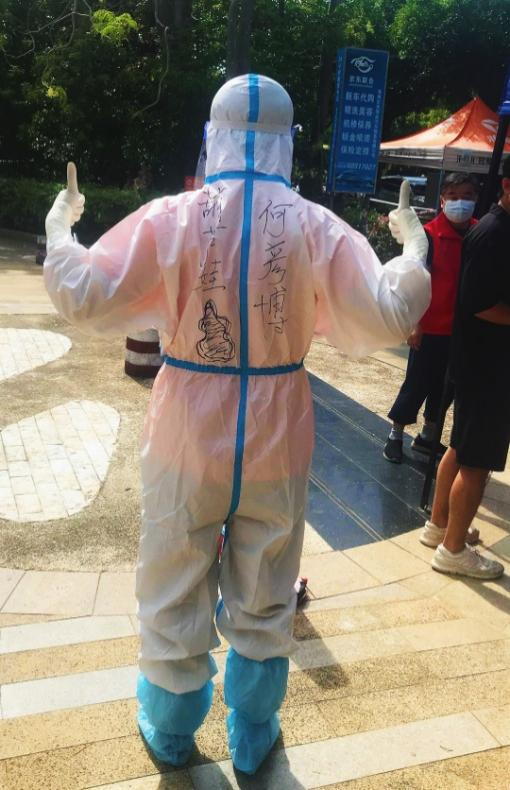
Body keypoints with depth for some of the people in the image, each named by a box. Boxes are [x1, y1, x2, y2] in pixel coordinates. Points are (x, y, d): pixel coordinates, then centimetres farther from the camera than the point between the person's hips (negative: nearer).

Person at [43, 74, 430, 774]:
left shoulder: (172, 219, -11)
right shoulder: (316, 228, -9)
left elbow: (84, 298, -8)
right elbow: (389, 316, -8)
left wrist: (58, 230, 11)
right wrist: (413, 251, 11)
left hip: (188, 437, 0)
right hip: (276, 443, 1)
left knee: (174, 591, 20)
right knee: (263, 604, 19)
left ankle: (171, 732, 41)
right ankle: (253, 739, 39)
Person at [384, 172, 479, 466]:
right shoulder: (430, 235, -12)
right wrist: (415, 323, -13)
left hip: (463, 330, 4)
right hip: (431, 328, -4)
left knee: (446, 385, 15)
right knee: (417, 383, 6)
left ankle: (427, 436, 33)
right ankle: (396, 436, 23)